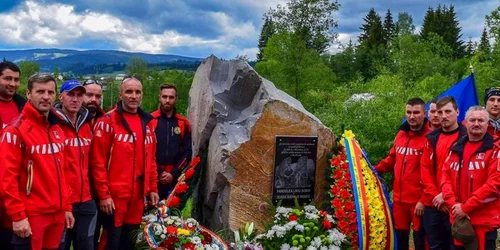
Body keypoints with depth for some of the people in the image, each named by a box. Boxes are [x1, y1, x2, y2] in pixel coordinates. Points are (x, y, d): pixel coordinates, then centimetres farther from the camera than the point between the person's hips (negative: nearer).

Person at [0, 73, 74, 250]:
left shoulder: (57, 130, 11)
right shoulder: (16, 130, -11)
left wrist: (66, 207, 14)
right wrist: (18, 215, -17)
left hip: (57, 214, 7)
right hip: (30, 216, -7)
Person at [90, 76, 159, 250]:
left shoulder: (146, 123, 11)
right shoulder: (107, 122, -9)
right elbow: (98, 161, -12)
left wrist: (153, 188, 13)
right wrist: (103, 194, -15)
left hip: (138, 196, 6)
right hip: (114, 196, -6)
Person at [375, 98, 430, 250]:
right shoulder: (401, 134, 9)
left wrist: (424, 200, -16)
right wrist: (375, 169, 10)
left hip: (419, 200, -6)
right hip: (399, 198, 6)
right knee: (400, 237, 17)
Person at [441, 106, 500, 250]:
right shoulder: (456, 149, 11)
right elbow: (445, 177, 8)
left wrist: (466, 207, -15)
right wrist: (454, 204, -8)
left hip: (484, 220, -5)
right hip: (458, 219, 5)